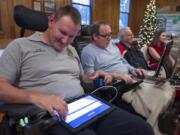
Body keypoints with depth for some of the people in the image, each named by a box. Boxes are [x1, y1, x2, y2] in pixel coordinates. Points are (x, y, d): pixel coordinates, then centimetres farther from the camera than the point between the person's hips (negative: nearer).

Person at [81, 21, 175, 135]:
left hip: (130, 79, 8)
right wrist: (116, 75, -21)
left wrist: (132, 69, 4)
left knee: (168, 89, -4)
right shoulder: (88, 52, -6)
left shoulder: (112, 44, 18)